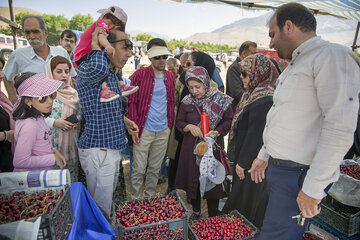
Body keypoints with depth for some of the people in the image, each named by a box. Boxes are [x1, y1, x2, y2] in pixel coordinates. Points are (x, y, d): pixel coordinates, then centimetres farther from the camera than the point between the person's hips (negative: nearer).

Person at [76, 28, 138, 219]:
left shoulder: (112, 75, 12)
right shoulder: (86, 70, -16)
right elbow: (98, 67, -43)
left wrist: (123, 120, 9)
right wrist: (95, 44, -23)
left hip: (113, 147, 10)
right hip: (98, 151, -10)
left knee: (109, 196, 25)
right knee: (101, 208, 3)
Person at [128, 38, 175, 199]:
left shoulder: (170, 77, 9)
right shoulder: (139, 75, -5)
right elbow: (132, 102, -6)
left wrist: (170, 125, 10)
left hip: (163, 131, 4)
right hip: (144, 130, -4)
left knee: (155, 168, 16)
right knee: (139, 169, 3)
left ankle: (149, 198, 34)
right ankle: (134, 200, 23)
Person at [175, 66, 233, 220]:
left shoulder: (221, 100, -7)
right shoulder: (187, 101, 0)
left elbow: (228, 121, -1)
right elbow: (179, 122, 7)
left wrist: (216, 132, -18)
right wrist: (189, 127, -14)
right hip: (191, 147, 3)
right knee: (193, 179, 14)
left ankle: (212, 217, 27)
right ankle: (196, 211, 39)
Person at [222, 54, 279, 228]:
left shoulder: (263, 100, -23)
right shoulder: (254, 94, 8)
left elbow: (255, 135, -24)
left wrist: (243, 162, -17)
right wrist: (239, 159, 16)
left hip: (252, 163, -10)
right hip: (245, 158, 10)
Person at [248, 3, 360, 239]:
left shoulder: (332, 56, -13)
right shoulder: (295, 65, 18)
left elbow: (340, 129, -22)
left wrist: (313, 188, -22)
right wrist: (264, 155, 24)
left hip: (299, 176, -9)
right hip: (279, 167, 9)